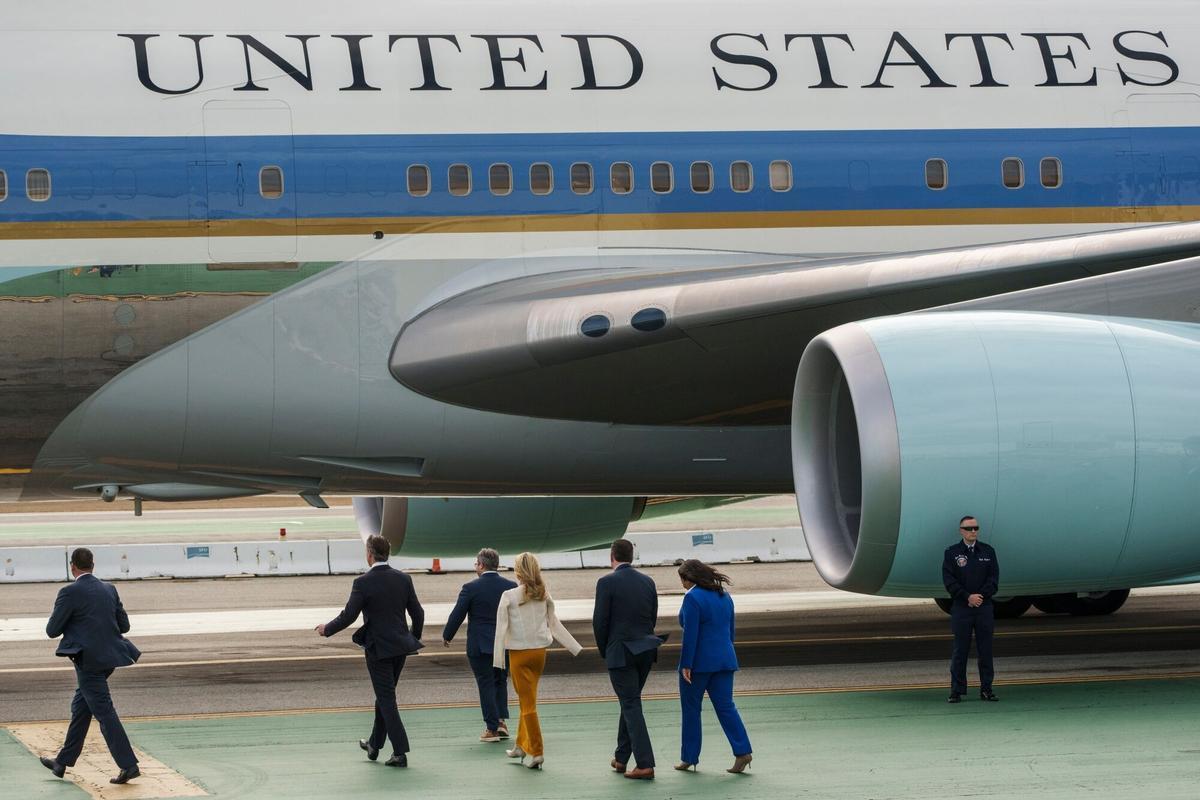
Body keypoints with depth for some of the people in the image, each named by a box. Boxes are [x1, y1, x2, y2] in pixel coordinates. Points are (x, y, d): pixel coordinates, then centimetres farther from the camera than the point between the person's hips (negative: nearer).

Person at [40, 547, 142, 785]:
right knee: (80, 708, 19)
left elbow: (52, 630, -8)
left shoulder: (70, 593, -12)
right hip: (109, 656, 8)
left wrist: (72, 623, 12)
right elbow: (124, 625, 12)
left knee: (104, 713, -6)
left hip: (88, 661, -8)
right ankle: (63, 762, 29)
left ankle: (128, 765, -11)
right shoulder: (109, 589, 7)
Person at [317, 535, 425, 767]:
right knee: (385, 695, 20)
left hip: (378, 648, -6)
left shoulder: (363, 583, -15)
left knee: (387, 699, -2)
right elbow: (418, 613, 6)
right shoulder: (403, 579, 1)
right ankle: (374, 744, 33)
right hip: (400, 646, 6)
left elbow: (348, 616, -14)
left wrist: (327, 629, 3)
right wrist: (414, 639, 22)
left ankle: (400, 752, -6)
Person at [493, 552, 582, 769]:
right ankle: (521, 746, 26)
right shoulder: (544, 594, 0)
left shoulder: (509, 596, -12)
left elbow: (501, 629, -11)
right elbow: (555, 625, 6)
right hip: (540, 651, 4)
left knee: (528, 703, -1)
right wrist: (576, 648, 16)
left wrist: (498, 660, -9)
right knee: (527, 700, 18)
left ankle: (537, 752, -6)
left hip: (519, 654, -4)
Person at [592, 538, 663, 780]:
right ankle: (621, 758, 26)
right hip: (645, 650, 6)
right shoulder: (648, 582, 6)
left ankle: (645, 765, -11)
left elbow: (600, 621, -9)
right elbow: (653, 617, 10)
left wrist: (604, 650, 5)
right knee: (629, 702, 19)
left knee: (631, 706, -5)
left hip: (620, 652, -6)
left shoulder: (607, 582, -11)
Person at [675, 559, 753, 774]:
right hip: (725, 659, 6)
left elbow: (690, 634, -18)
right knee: (726, 706, 4)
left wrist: (686, 665, -16)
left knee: (690, 709, 7)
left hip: (699, 662, -6)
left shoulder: (693, 598, -13)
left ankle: (689, 757, 13)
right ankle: (743, 751, -10)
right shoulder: (724, 596, 11)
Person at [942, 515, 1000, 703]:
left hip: (984, 607, 2)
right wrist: (968, 597, -14)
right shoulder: (952, 553, 3)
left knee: (986, 650, 3)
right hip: (961, 608, -2)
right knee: (960, 650, 0)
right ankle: (956, 691, 5)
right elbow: (949, 580, -5)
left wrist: (981, 596, -12)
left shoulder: (988, 551, 9)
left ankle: (986, 689, 8)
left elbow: (994, 578, 2)